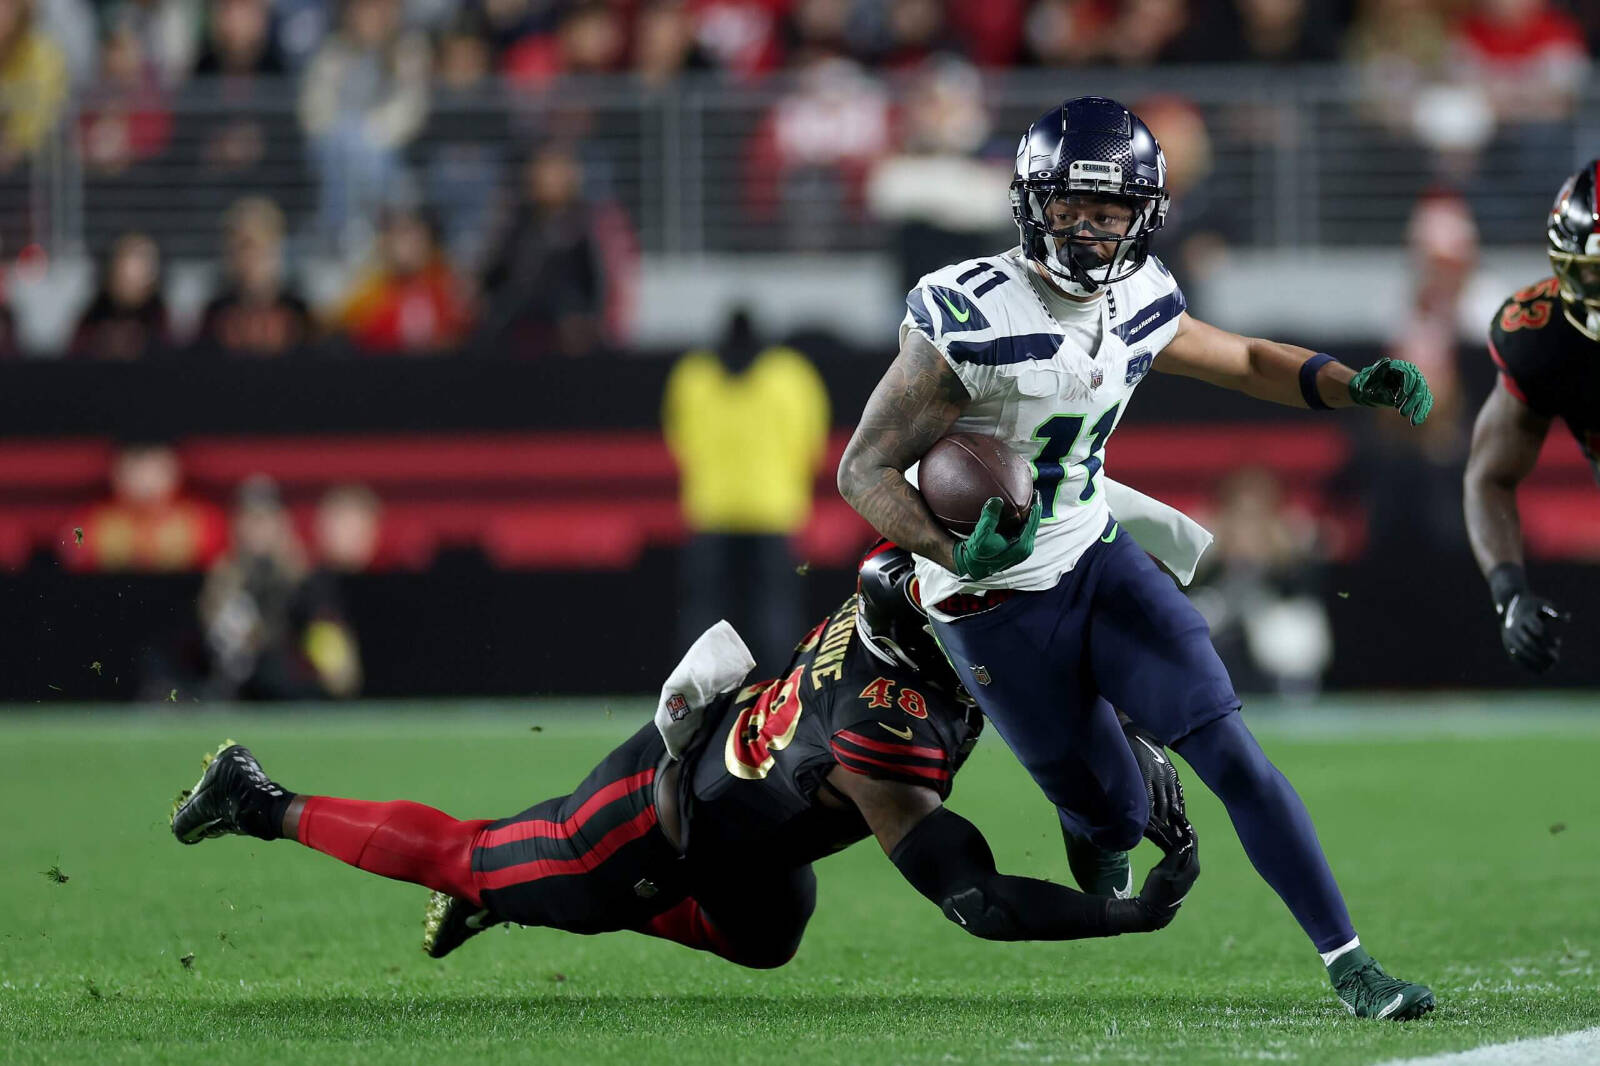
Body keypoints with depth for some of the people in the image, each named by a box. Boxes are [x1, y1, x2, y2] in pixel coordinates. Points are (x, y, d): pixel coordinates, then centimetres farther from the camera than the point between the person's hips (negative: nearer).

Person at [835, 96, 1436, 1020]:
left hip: (1100, 559, 5)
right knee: (1113, 818, 4)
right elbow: (866, 469, -18)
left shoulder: (1140, 305, -4)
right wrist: (956, 552, -35)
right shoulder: (970, 319, -23)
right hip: (1000, 602, -5)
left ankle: (1348, 960, -5)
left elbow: (1248, 362, 15)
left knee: (1231, 754, -10)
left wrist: (1356, 384, -3)